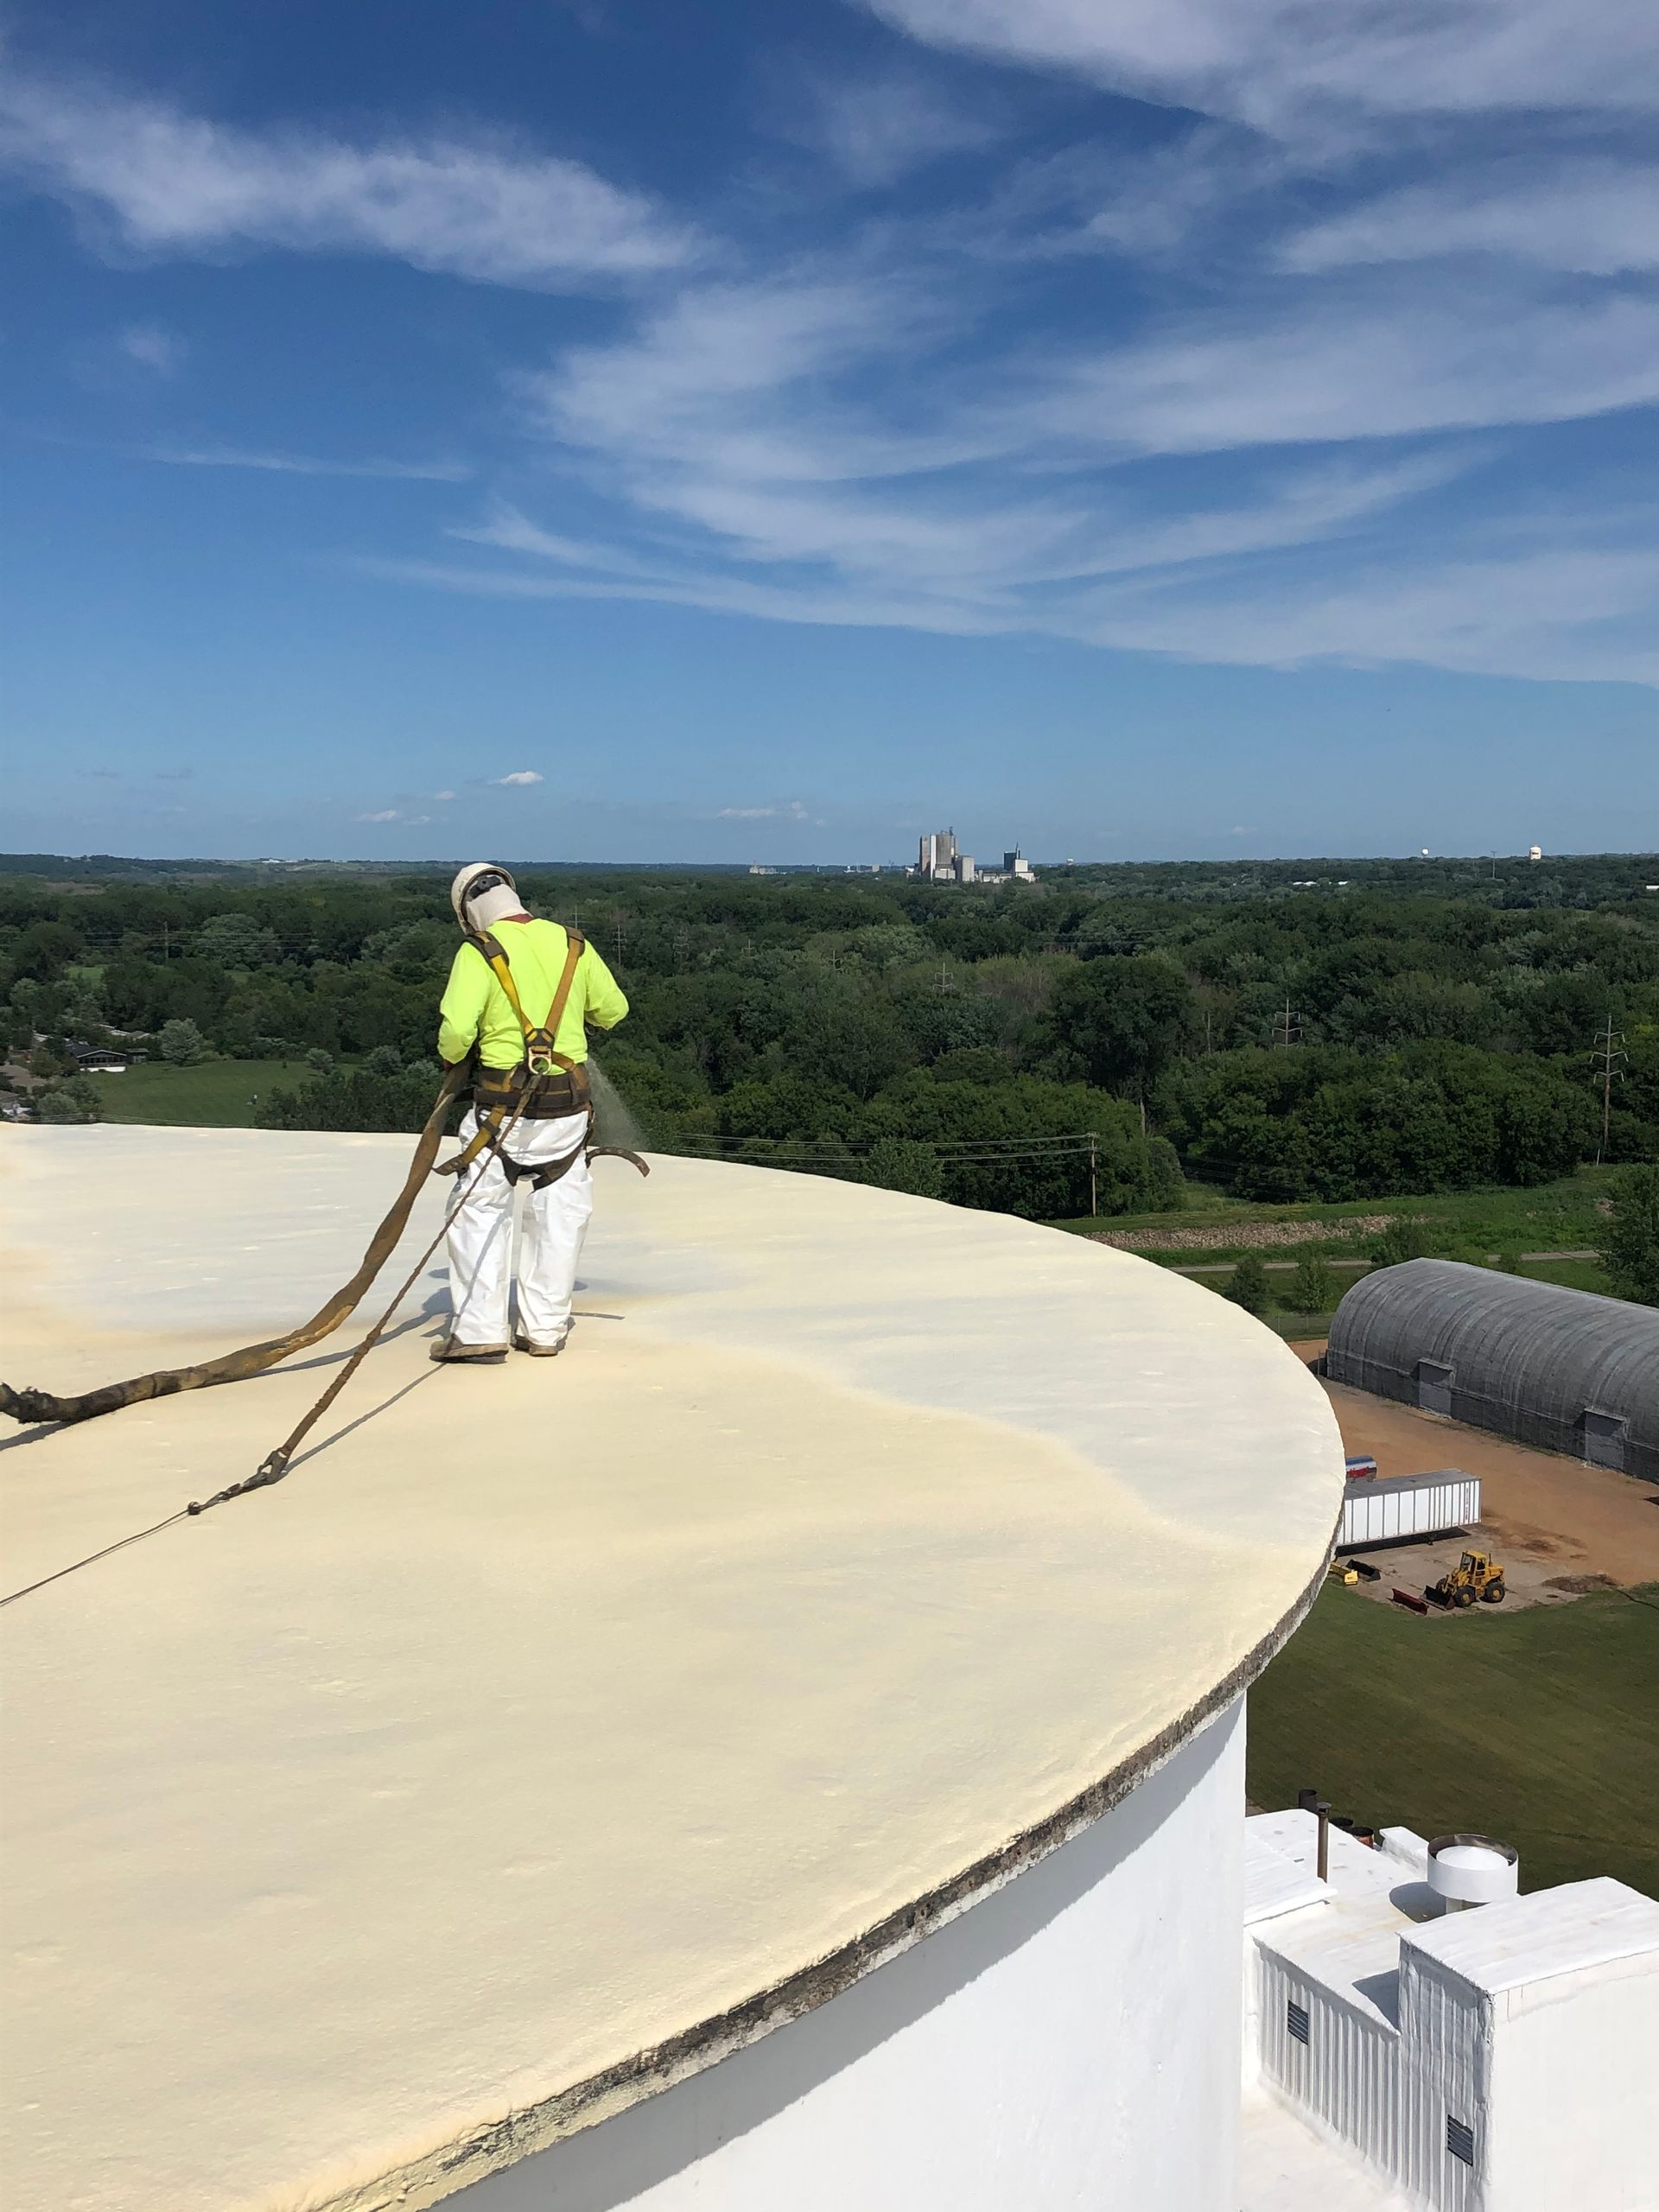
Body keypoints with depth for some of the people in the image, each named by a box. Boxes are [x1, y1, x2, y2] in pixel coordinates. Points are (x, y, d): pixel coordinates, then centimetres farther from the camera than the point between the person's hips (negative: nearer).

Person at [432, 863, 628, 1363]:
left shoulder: (479, 951, -9)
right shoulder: (572, 945, 5)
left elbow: (457, 1028, -19)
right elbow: (613, 1010, 15)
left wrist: (450, 1058, 3)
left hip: (504, 1102, -4)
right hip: (569, 1102, 4)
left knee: (481, 1210, 7)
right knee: (558, 1213, 13)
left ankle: (480, 1330, 6)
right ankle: (545, 1329, 19)